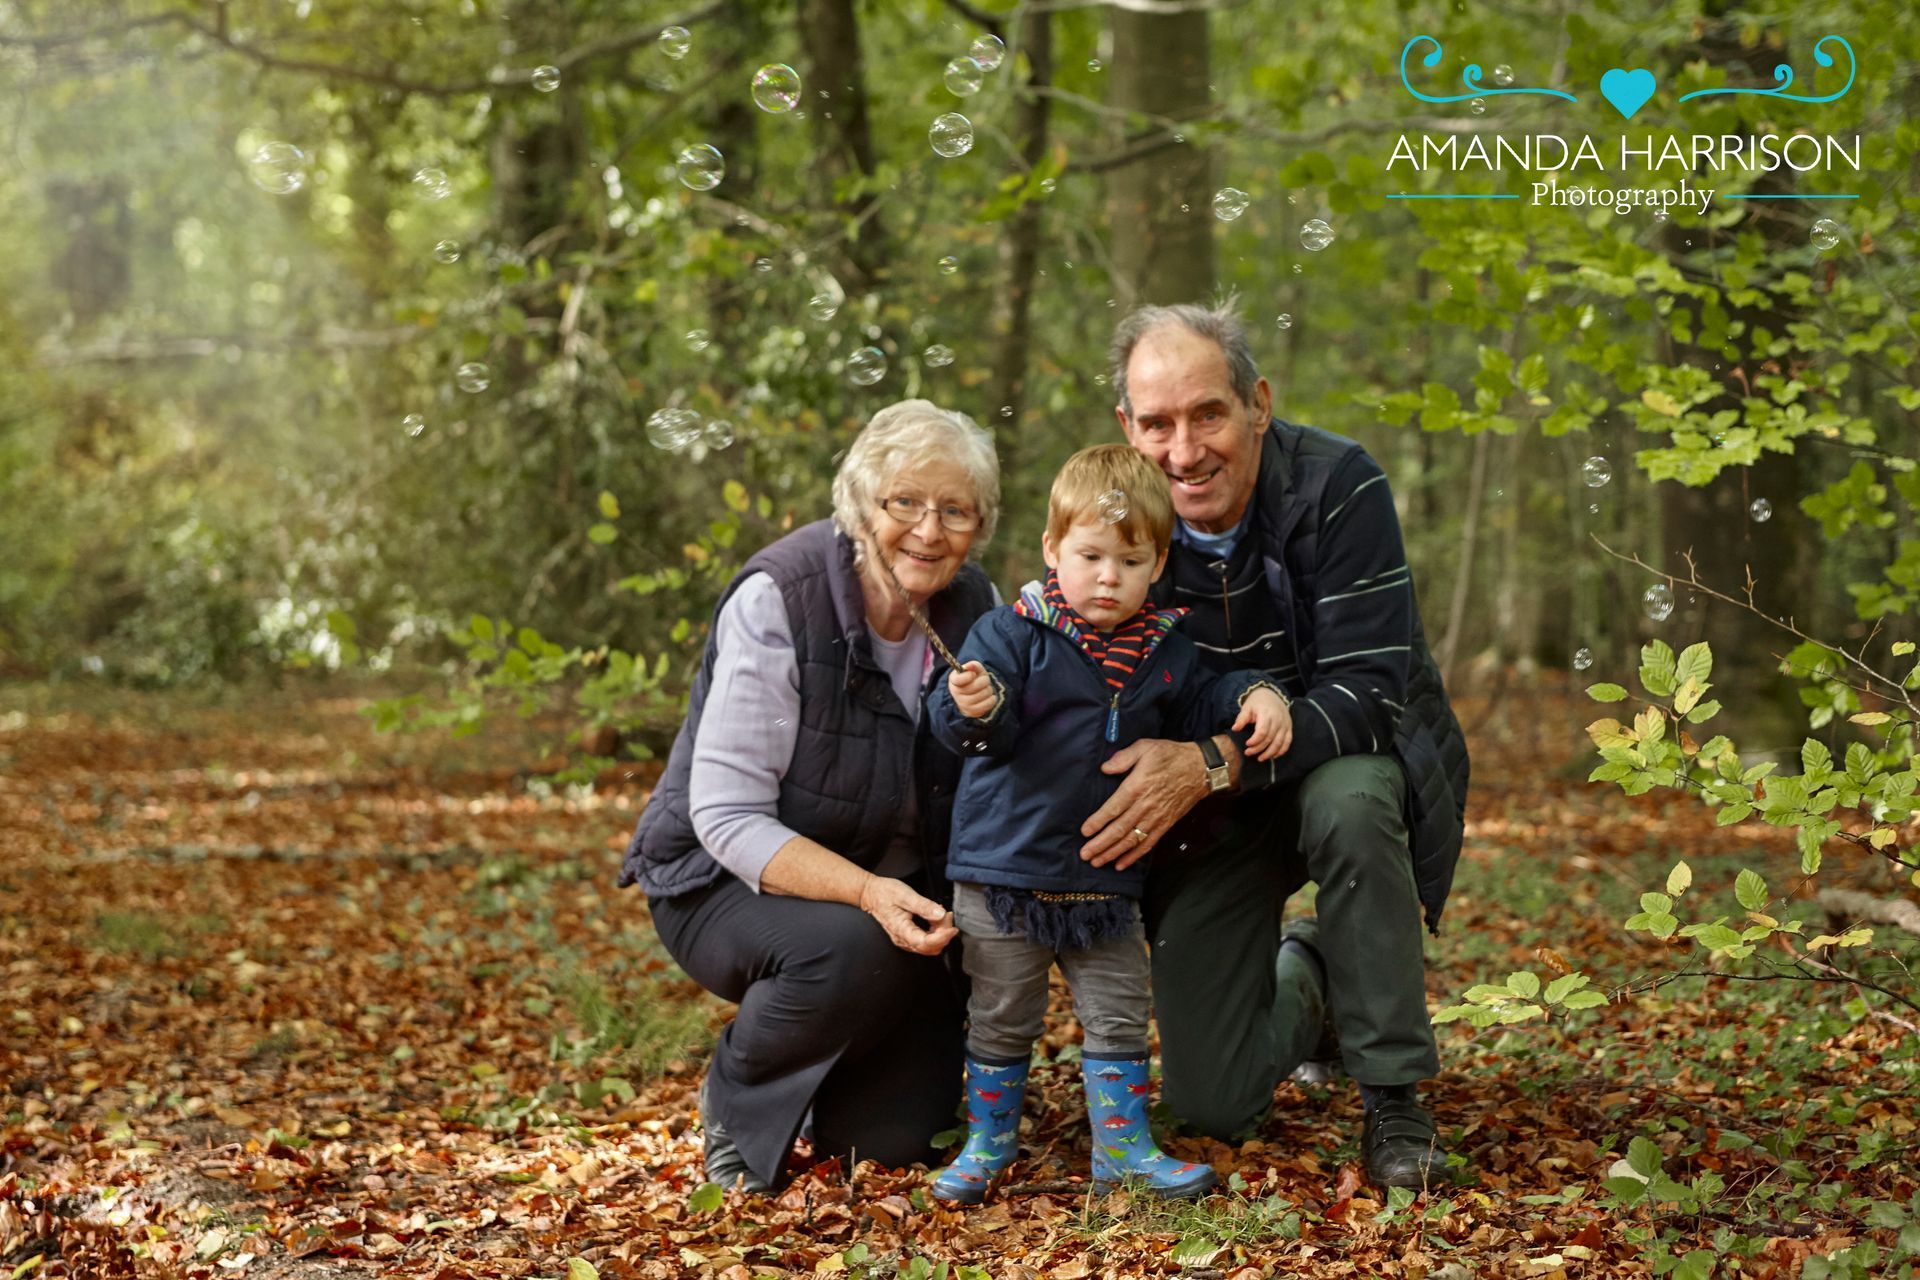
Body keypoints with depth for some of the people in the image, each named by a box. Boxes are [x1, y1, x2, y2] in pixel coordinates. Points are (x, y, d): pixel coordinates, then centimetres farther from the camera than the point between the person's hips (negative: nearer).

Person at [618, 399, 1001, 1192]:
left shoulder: (971, 608, -6)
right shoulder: (777, 600, -23)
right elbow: (726, 816, -25)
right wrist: (866, 893, -38)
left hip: (888, 888, 5)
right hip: (729, 883, -5)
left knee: (895, 1135, -9)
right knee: (850, 946, -37)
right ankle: (736, 1100, -7)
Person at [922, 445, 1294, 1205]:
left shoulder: (1163, 653, 5)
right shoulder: (1013, 635, -10)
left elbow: (1203, 705, 18)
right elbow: (973, 729, -17)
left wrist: (1255, 698, -2)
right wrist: (974, 709, -41)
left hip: (1105, 879, 4)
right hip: (1004, 870, -4)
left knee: (1117, 1016, 10)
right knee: (1001, 1018, 7)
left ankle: (1124, 1148, 21)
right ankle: (988, 1141, 22)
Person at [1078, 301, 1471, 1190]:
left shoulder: (1336, 486, -24)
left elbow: (1368, 690, -29)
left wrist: (1213, 763, -41)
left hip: (1346, 755, -2)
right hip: (1207, 813, 3)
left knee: (1346, 804, -41)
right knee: (1211, 1102, -7)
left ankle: (1394, 1099, -20)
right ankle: (1299, 984, 30)